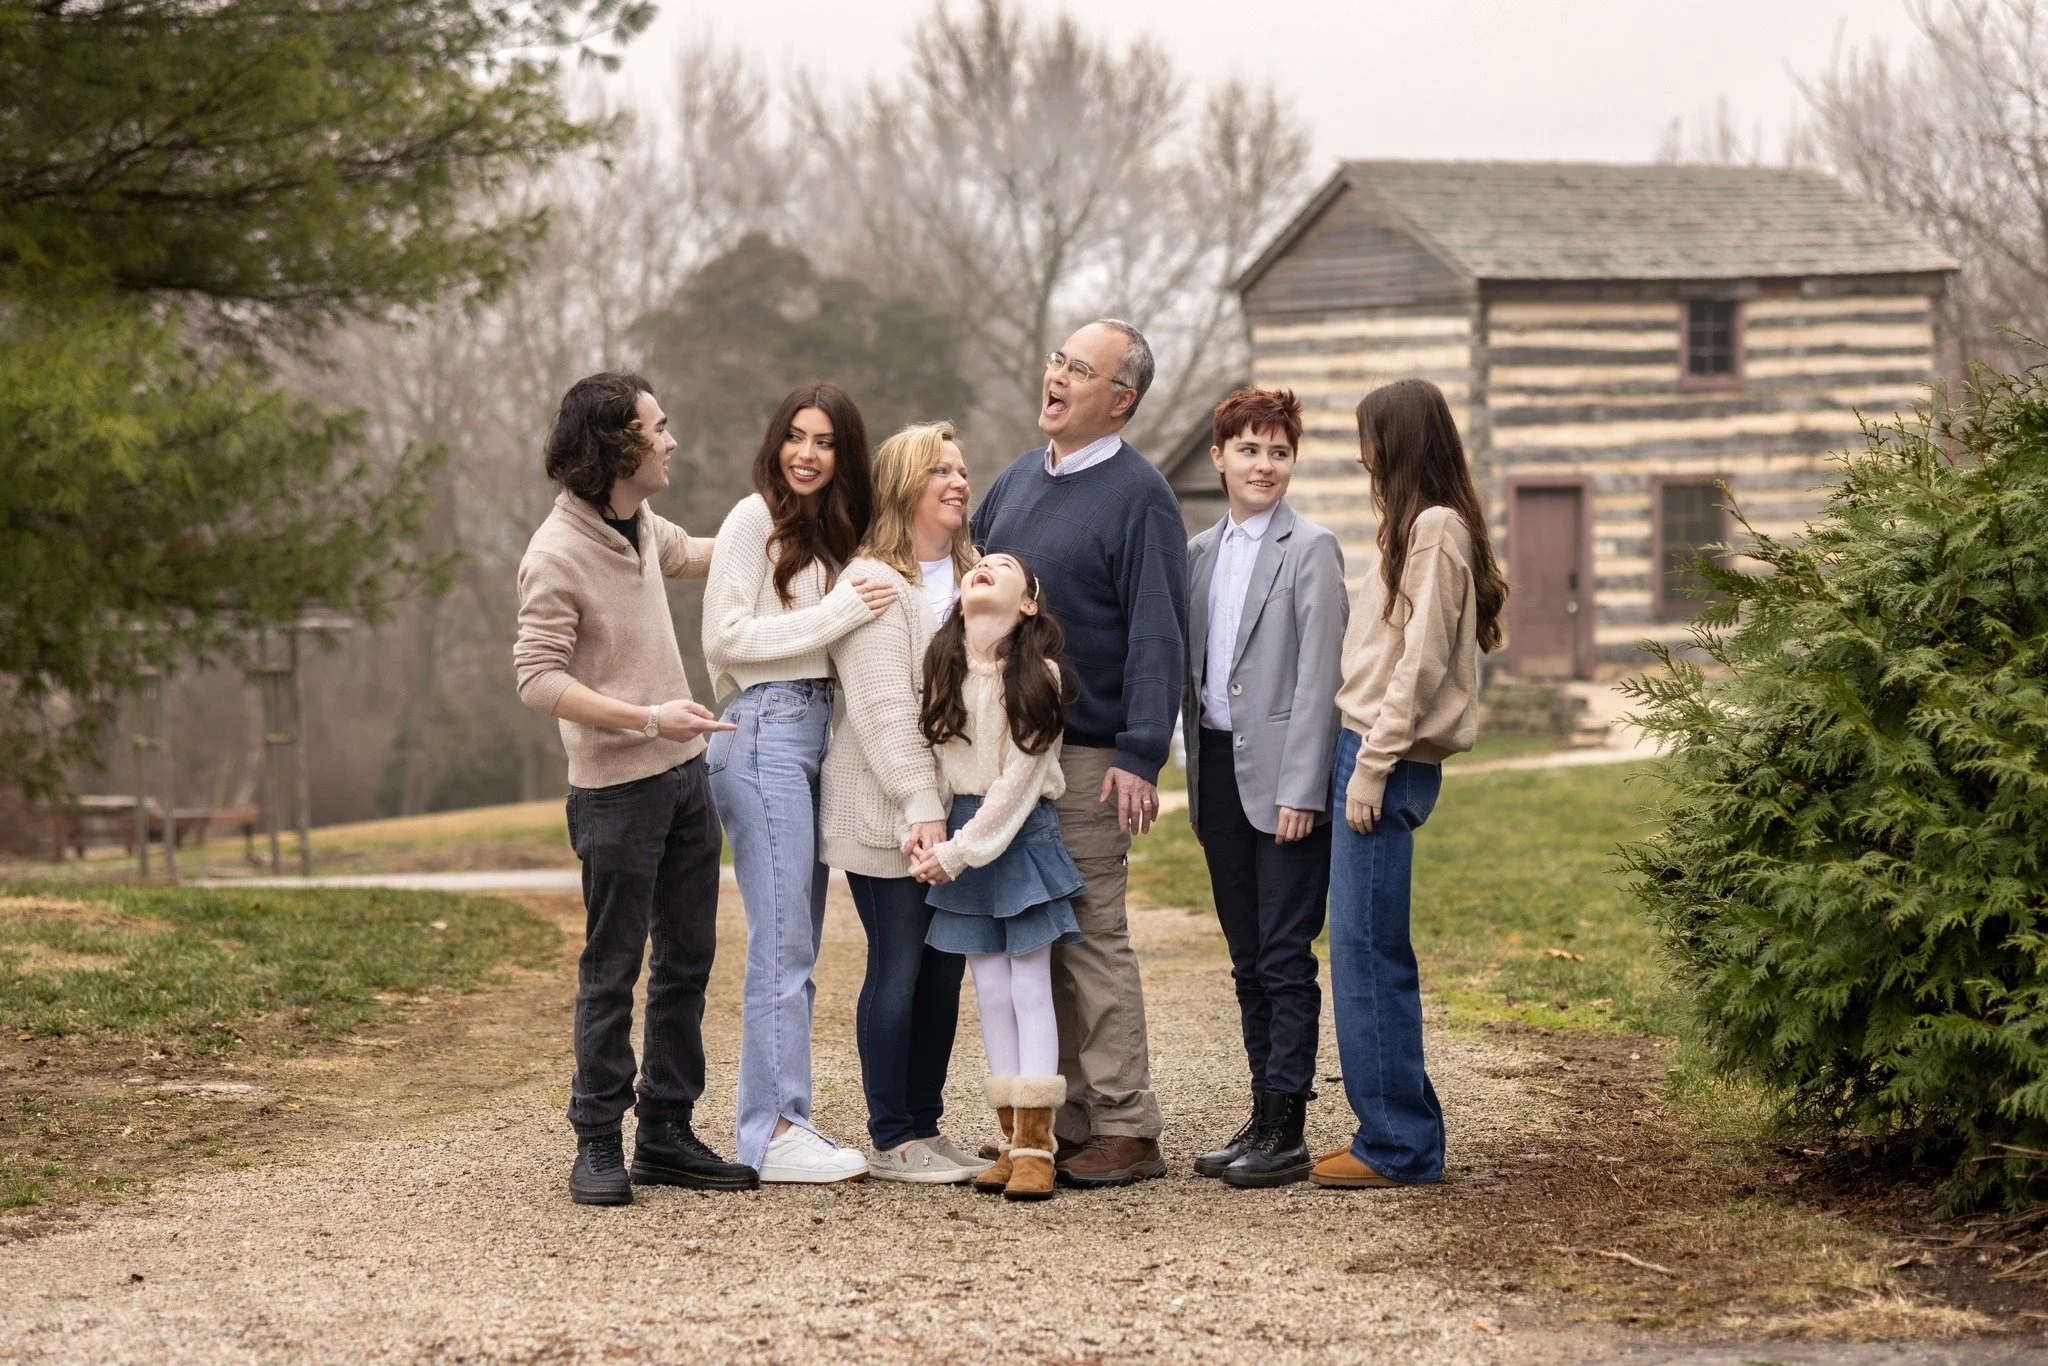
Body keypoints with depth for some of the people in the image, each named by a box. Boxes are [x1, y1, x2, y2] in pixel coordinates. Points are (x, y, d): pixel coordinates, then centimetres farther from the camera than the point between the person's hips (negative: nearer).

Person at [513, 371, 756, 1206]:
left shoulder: (639, 523, 9)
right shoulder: (556, 555, -17)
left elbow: (688, 554, 34)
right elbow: (538, 679, -20)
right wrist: (647, 718, -26)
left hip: (684, 773, 8)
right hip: (616, 790, -8)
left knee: (687, 962, 10)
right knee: (612, 973, -2)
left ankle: (667, 1135, 19)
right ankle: (598, 1145, 7)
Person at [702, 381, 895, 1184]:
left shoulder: (830, 531, 19)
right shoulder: (755, 519, -4)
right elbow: (727, 636, -11)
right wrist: (838, 614, -13)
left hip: (817, 730, 8)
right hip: (767, 731, -8)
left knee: (797, 943, 8)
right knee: (782, 942, -10)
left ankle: (780, 1121, 11)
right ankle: (772, 1133, -10)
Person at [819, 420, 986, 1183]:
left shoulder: (970, 579, 14)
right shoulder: (873, 583, -10)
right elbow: (884, 707, -18)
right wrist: (920, 807, -25)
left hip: (957, 813, 7)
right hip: (886, 818, -7)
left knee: (944, 971, 9)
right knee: (897, 969, -3)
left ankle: (926, 1128, 18)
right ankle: (891, 1141, 4)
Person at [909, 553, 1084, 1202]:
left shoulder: (1040, 675, -11)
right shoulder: (943, 666, 1)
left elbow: (1017, 778, -13)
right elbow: (936, 756, 8)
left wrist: (958, 853, -15)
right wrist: (933, 833, -3)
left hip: (1023, 830, -4)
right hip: (962, 829, 4)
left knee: (1030, 987, -6)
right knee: (991, 990, 5)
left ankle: (1037, 1147, -6)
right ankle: (1012, 1141, 9)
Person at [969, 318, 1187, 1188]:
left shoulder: (1137, 495, -7)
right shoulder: (1017, 482, 15)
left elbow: (1157, 634, -13)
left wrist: (1140, 757, -19)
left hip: (1085, 754, -7)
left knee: (1091, 938, -6)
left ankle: (1124, 1131, -2)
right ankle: (1061, 1121, 14)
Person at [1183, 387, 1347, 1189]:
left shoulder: (1310, 550, -6)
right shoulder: (1200, 554, 13)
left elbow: (1317, 678, -11)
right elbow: (1192, 669, 15)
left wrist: (1301, 791, -16)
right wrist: (1197, 782, 10)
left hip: (1283, 776, -7)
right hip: (1219, 773, 7)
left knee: (1286, 957, -6)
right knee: (1248, 959, 11)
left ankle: (1286, 1130, -4)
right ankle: (1262, 1117, 16)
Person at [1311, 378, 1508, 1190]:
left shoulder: (1435, 527, -12)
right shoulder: (1416, 526, 18)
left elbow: (1420, 660, -17)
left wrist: (1374, 764, -18)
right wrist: (1364, 757, 12)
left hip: (1391, 760, -10)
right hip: (1373, 750, 10)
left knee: (1367, 950, -7)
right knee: (1369, 950, 10)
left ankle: (1396, 1145, -4)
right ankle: (1399, 1132, 14)